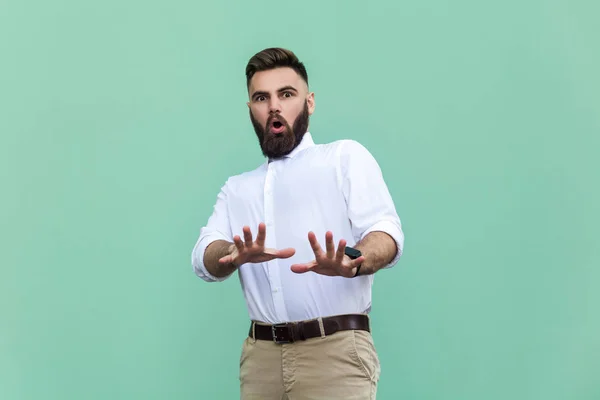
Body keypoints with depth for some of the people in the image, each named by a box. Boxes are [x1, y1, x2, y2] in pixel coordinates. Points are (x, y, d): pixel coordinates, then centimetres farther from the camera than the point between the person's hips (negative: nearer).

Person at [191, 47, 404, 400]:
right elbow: (205, 258, 5)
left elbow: (386, 232, -6)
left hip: (336, 351, -4)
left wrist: (351, 261, -29)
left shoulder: (346, 156, 7)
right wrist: (236, 254, -19)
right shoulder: (237, 188, 21)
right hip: (261, 354, 4)